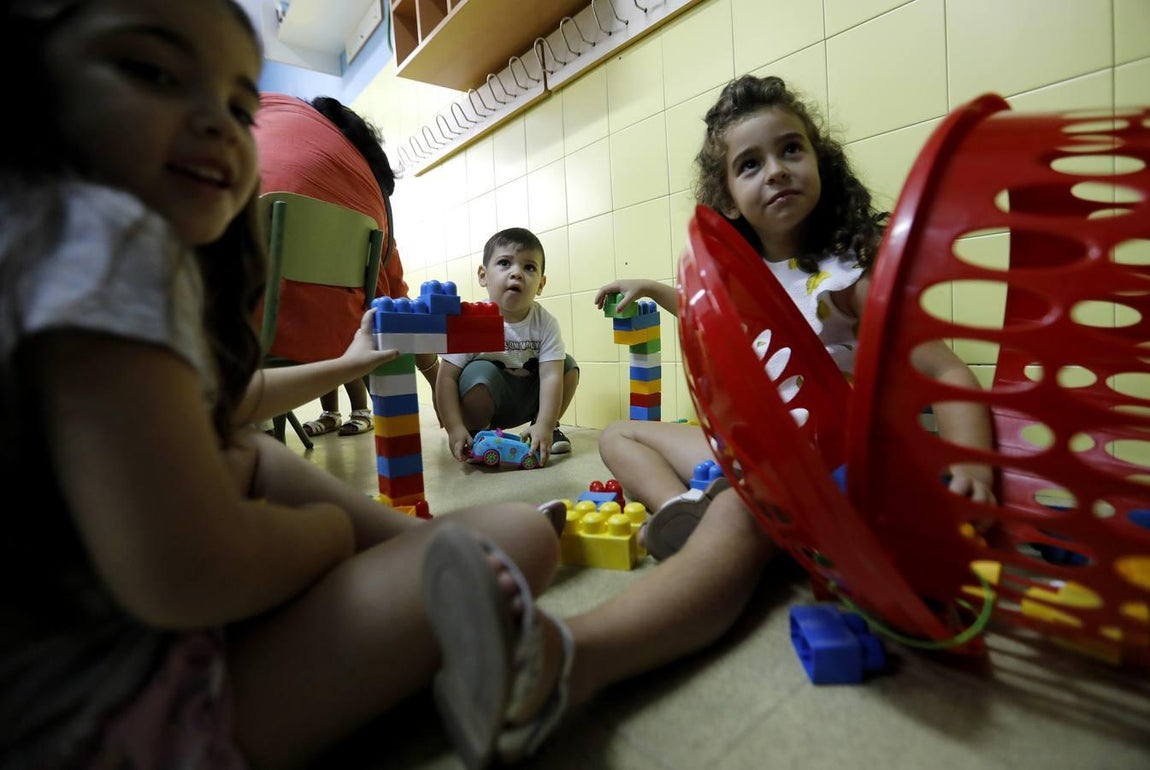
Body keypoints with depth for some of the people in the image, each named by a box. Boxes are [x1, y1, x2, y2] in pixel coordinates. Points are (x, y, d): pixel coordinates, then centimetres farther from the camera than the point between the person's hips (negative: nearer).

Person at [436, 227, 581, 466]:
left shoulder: (545, 323, -15)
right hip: (484, 404, -3)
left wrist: (544, 426, -34)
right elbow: (447, 378, -22)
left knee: (568, 366, -12)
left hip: (526, 401, 3)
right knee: (479, 373, -33)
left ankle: (553, 428, 10)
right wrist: (455, 428, -32)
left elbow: (551, 376, -22)